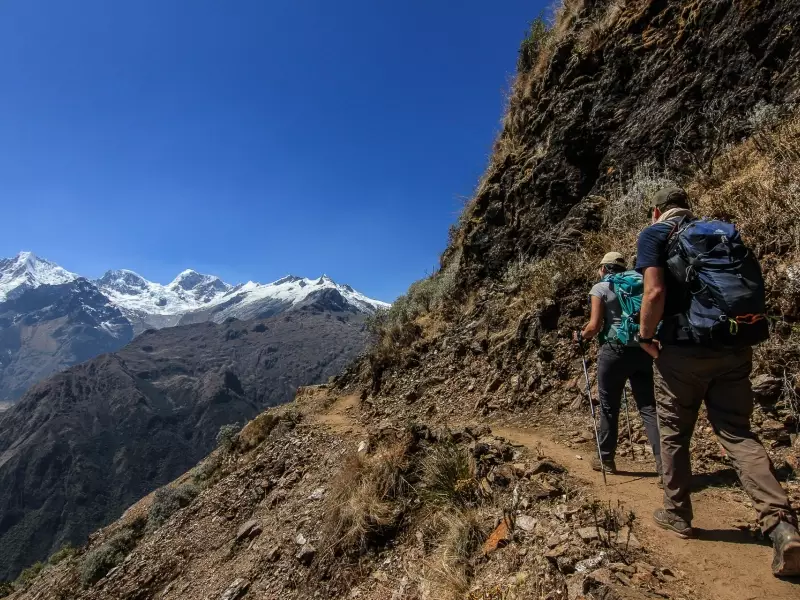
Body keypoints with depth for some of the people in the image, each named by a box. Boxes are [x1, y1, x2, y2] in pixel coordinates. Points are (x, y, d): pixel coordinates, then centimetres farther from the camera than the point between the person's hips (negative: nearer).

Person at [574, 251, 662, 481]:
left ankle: (606, 459, 22)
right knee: (648, 407, 4)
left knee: (609, 407, 9)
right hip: (642, 351, 4)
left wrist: (581, 336, 10)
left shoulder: (600, 288, -1)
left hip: (614, 350, -4)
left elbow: (594, 326, -9)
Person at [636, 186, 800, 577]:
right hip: (733, 347, 5)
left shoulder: (654, 234, -2)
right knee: (737, 433, 10)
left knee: (673, 434, 11)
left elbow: (655, 293, -17)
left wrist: (645, 336, -4)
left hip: (684, 347, -5)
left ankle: (676, 514, 23)